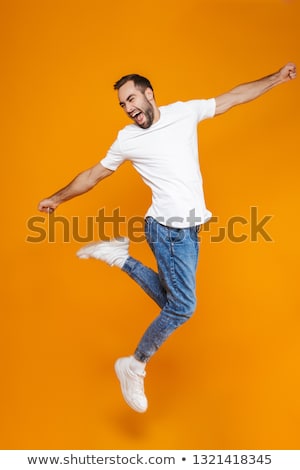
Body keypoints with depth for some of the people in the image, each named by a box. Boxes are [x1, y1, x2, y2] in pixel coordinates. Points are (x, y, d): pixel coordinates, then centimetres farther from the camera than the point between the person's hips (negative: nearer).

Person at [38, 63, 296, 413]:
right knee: (182, 307, -8)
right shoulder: (127, 140, -3)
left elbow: (234, 97, 12)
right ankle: (134, 366, 10)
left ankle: (121, 256, 23)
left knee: (173, 301, 12)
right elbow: (93, 175, 8)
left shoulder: (184, 112, 5)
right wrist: (58, 198, 14)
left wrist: (277, 78, 15)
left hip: (189, 227, 6)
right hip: (168, 229, -5)